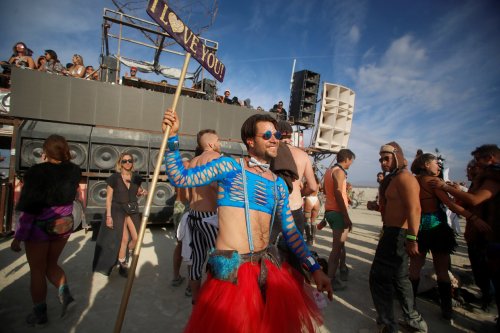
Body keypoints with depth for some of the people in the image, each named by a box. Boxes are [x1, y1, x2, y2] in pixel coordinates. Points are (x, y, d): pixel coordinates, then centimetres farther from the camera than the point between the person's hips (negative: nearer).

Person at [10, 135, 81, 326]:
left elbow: (29, 209, -17)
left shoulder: (38, 171, -19)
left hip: (40, 227, -4)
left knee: (37, 271, 13)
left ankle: (40, 314, 24)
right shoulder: (74, 171, -6)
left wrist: (18, 237, -9)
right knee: (52, 264, 24)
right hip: (63, 225, 4)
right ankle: (65, 295, 7)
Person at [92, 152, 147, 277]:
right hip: (118, 210, -4)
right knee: (124, 238, -2)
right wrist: (108, 215, -13)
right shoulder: (114, 177, -9)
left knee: (136, 238, 1)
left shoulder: (136, 177, 2)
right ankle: (122, 265, 19)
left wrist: (142, 193, -8)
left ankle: (126, 254, 32)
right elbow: (109, 198, -8)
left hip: (133, 210, 4)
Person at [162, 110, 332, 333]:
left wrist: (314, 268, 7)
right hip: (230, 269, -4)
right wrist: (173, 138, -13)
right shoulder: (228, 167, -3)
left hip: (267, 267, 5)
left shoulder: (279, 185, 10)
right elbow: (180, 178, -2)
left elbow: (290, 231, 12)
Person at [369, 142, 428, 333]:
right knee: (399, 277, 22)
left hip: (399, 234, -11)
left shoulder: (404, 177, -16)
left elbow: (414, 208, -27)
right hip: (392, 233, 11)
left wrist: (412, 238, -31)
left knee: (379, 277, -3)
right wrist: (376, 206, 6)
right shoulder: (393, 179, 15)